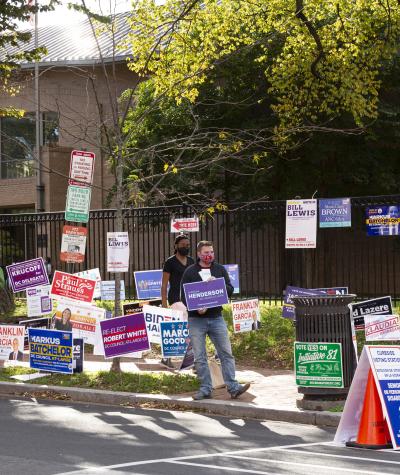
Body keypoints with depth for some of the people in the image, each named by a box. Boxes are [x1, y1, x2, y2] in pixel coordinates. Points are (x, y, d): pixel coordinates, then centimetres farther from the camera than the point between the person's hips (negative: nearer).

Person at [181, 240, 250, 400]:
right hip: (196, 319, -2)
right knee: (200, 357, 2)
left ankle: (233, 387, 1)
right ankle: (205, 389, 10)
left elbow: (230, 290, 5)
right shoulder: (190, 272, 2)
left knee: (226, 353, -2)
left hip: (216, 318, 2)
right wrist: (196, 308, -17)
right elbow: (183, 296, -1)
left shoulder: (220, 270, 10)